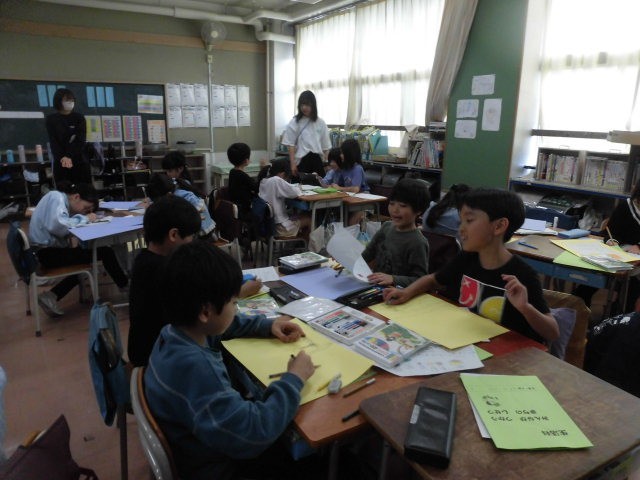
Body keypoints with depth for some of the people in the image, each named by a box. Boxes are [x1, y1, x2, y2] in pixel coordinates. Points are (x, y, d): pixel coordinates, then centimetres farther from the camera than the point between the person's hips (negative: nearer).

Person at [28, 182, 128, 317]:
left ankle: (51, 297, 12)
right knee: (104, 252, -14)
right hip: (47, 251, -10)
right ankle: (125, 286, 6)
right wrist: (83, 218, -19)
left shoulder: (62, 200, 14)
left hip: (51, 248, 10)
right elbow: (57, 225, -31)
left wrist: (84, 217, -7)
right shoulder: (56, 197, -15)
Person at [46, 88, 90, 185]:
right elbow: (53, 141, -2)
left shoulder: (79, 117, 6)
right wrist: (62, 157, -21)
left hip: (80, 161, 0)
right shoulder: (51, 119, 6)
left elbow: (80, 140, -5)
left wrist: (70, 157, -19)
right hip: (60, 162, 0)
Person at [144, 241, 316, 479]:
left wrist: (268, 326, 5)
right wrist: (294, 379, -27)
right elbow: (252, 435, -39)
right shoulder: (193, 366, -39)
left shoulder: (179, 329, -10)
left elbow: (225, 325, 13)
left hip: (207, 446, 8)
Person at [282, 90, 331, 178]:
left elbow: (325, 147, 11)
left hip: (317, 161, 3)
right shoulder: (294, 122, 1)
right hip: (301, 161, -2)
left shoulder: (320, 123, 8)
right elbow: (291, 145, -1)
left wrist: (325, 164, 6)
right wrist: (293, 164, -8)